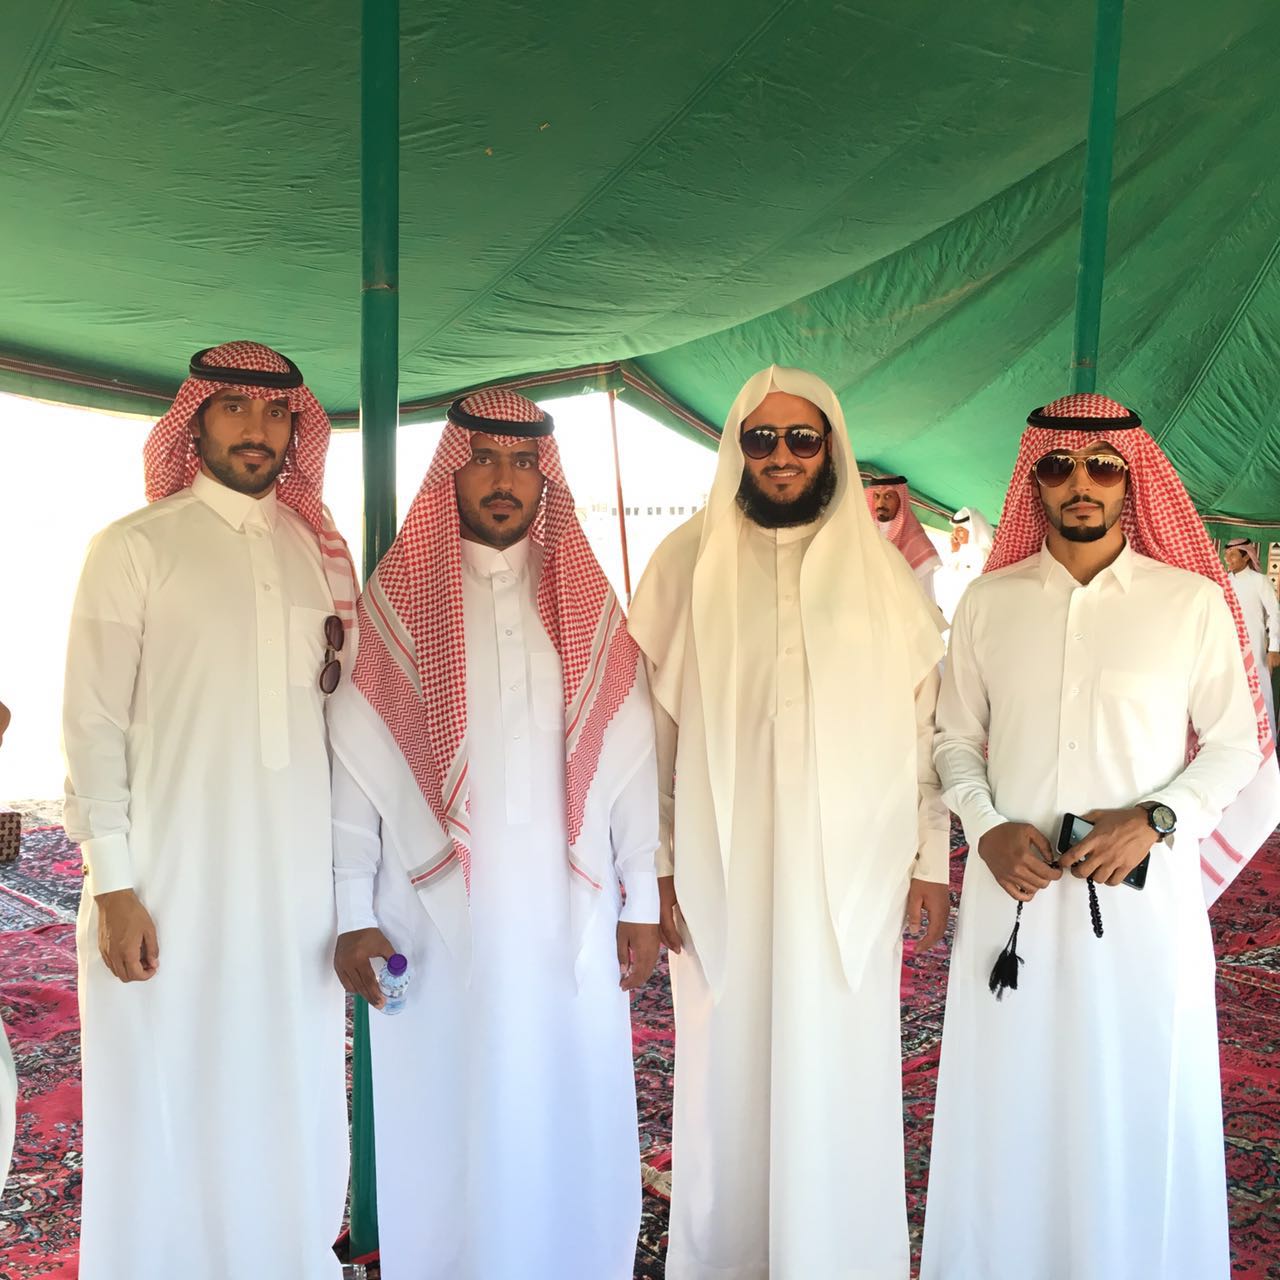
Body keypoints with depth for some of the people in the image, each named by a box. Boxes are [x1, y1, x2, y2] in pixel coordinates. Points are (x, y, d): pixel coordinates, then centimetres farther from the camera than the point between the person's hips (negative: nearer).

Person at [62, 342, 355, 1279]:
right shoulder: (136, 547, -3)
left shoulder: (319, 554, 11)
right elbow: (93, 724, -6)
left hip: (298, 882, 4)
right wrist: (113, 887, -11)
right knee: (172, 1106, 6)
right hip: (171, 884, -4)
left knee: (291, 1103, 11)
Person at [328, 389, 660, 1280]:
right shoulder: (397, 597, 1)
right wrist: (354, 911, -4)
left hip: (568, 921, 2)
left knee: (569, 1121, 8)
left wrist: (642, 902, 3)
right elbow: (354, 762, 0)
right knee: (445, 1120, 6)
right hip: (436, 924, -1)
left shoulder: (589, 602, 7)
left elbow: (631, 758, 6)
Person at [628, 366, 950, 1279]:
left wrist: (931, 857, 2)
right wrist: (656, 861, -4)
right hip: (722, 870, 0)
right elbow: (650, 720, 0)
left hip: (851, 871, 1)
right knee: (729, 1069, 7)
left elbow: (927, 719, 5)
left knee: (842, 1073, 6)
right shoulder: (688, 562, 2)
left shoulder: (882, 569, 5)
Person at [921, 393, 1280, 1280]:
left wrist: (1154, 819, -12)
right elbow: (956, 738, 9)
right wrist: (987, 827, -7)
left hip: (1145, 892, -1)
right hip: (1015, 889, 2)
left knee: (1138, 1101, 8)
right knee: (1012, 1102, 8)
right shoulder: (989, 601, 5)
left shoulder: (1193, 601, -1)